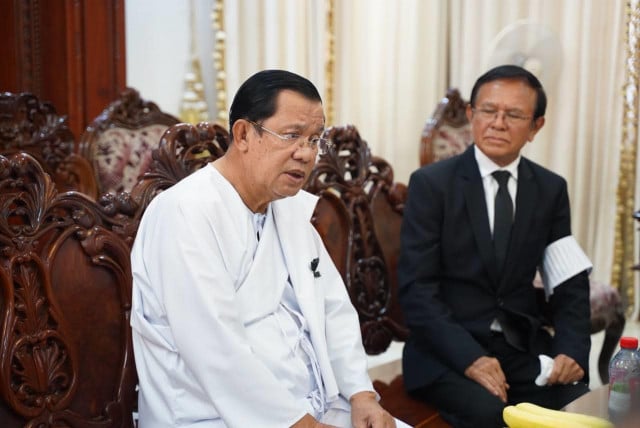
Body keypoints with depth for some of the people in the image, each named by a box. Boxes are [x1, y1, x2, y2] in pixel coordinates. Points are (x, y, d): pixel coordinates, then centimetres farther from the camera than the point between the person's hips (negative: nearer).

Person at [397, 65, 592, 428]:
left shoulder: (551, 190, 8)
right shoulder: (431, 183, -4)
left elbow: (571, 284, 8)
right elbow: (416, 287, -10)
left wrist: (572, 349, -11)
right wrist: (469, 357, -23)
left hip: (524, 349, 4)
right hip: (448, 351, -4)